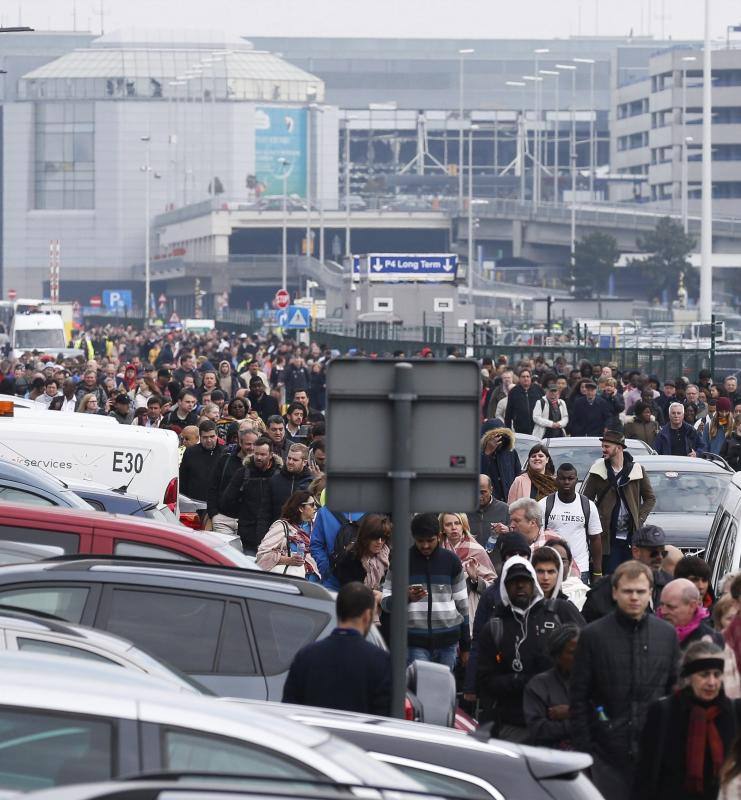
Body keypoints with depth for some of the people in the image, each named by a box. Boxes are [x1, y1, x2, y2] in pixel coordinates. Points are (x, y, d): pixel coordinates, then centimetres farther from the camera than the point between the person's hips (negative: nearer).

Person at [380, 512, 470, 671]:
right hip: (415, 641, -2)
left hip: (447, 641, 2)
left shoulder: (451, 561, 7)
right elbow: (386, 602, 2)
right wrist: (406, 597, -21)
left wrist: (465, 646, 12)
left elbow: (461, 604, 12)